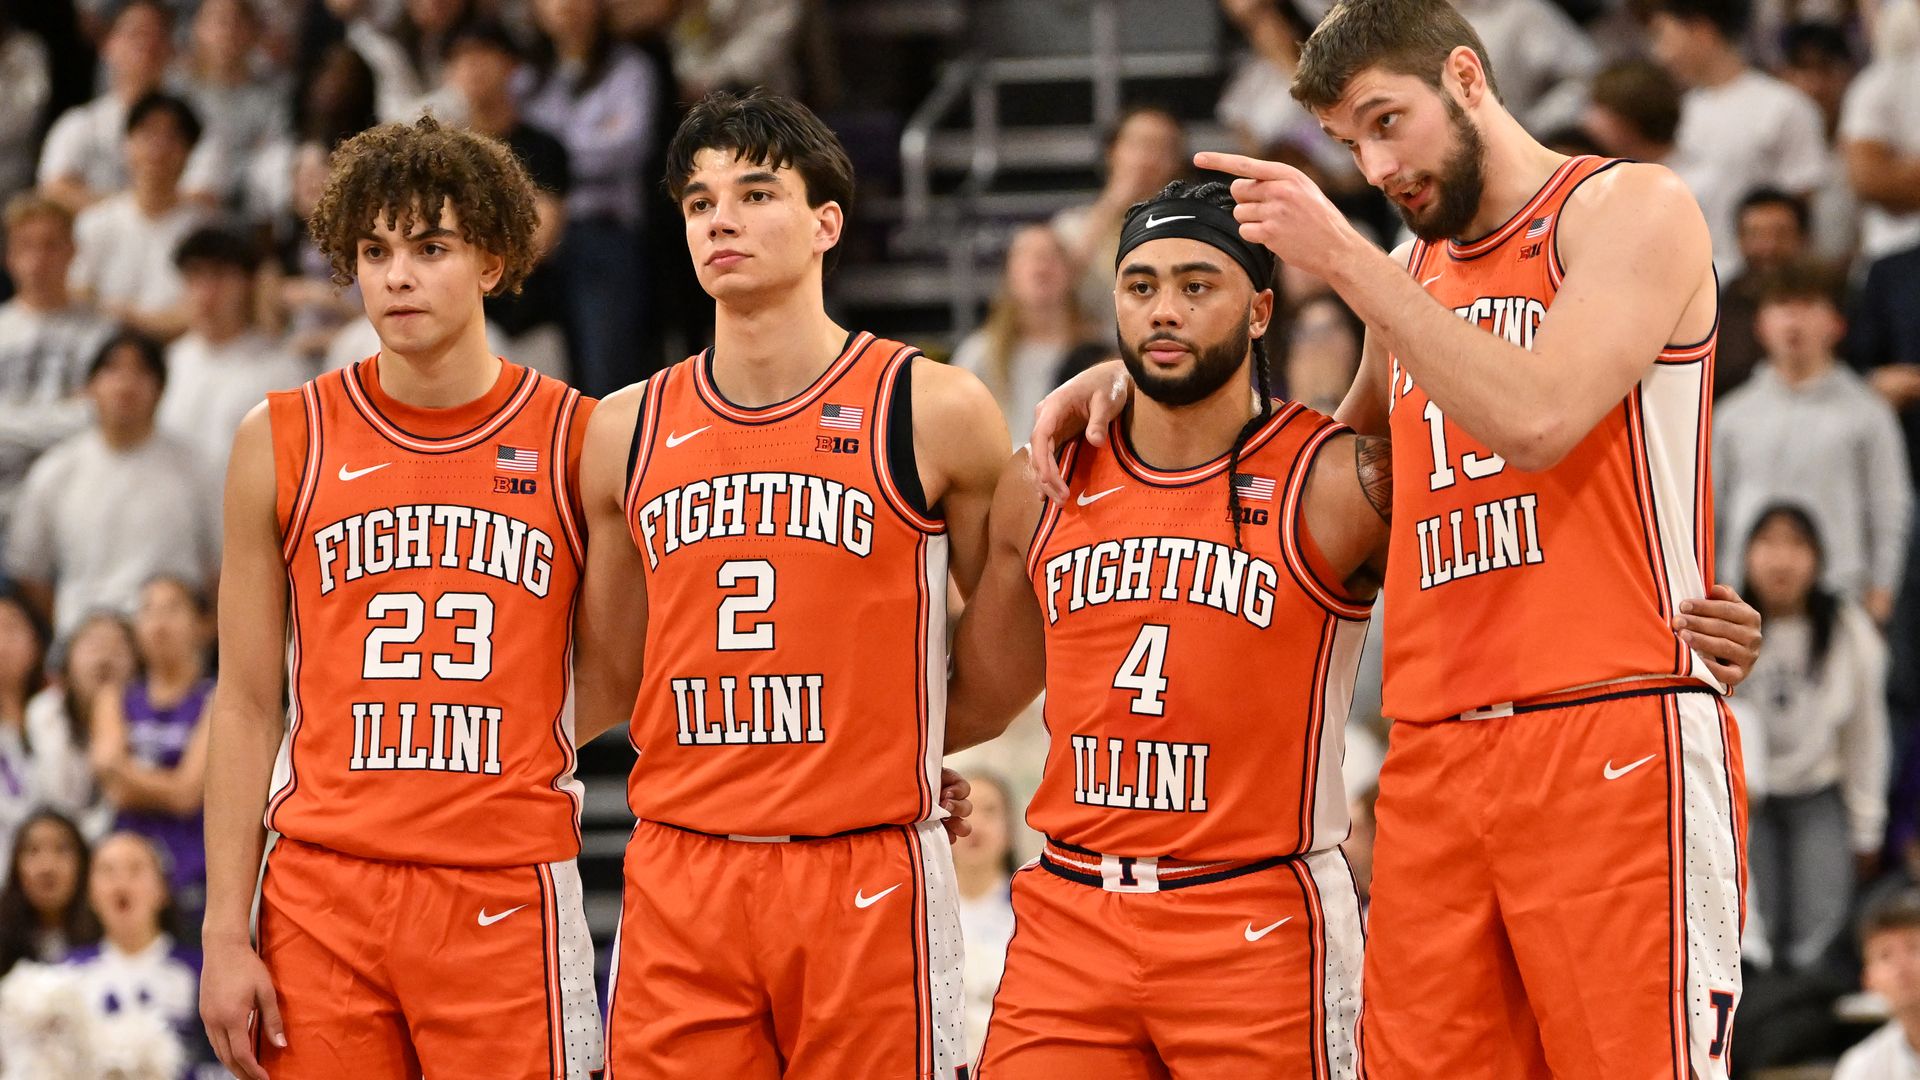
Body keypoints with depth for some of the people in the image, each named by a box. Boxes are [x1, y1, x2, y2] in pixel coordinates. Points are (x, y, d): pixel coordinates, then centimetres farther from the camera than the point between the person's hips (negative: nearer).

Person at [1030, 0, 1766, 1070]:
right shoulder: (1413, 270, 22)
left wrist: (1342, 254, -10)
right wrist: (1134, 377, 27)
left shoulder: (1630, 209, 0)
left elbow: (1536, 417, -16)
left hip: (1609, 736, -7)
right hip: (1434, 759, 7)